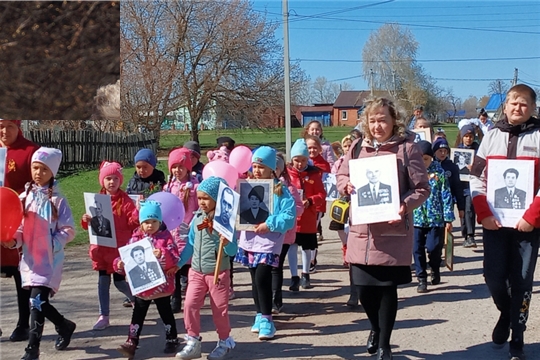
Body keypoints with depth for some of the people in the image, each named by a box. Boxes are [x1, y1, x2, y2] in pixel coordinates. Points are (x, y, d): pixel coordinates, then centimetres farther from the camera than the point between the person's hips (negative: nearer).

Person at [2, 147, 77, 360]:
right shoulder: (24, 197, 5)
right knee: (37, 302, 11)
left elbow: (68, 231, -5)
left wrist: (52, 244, -18)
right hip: (30, 258, 5)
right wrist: (13, 241, -13)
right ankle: (64, 326, 36)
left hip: (49, 259, -5)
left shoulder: (57, 200, -6)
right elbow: (19, 228, 6)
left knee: (37, 301, -11)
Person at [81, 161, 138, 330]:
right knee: (103, 282, 7)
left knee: (120, 282, 2)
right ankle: (104, 316, 14)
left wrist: (138, 215, -29)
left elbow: (133, 223, -10)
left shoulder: (125, 200, -7)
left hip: (120, 248, -4)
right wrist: (86, 220, -11)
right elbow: (91, 224, 11)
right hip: (101, 248, 4)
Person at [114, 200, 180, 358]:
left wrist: (162, 255, -35)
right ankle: (131, 342, 13)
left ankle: (172, 339, 28)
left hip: (161, 285, -3)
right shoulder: (136, 238, 1)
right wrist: (120, 264, -16)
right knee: (138, 314, 8)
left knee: (165, 313, 13)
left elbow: (174, 259, -17)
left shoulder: (166, 237, -10)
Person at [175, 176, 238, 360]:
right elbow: (190, 245, 13)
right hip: (197, 272, 4)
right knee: (190, 305, -5)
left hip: (218, 273, -4)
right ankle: (193, 342, 9)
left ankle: (225, 341, 27)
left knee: (220, 309, 7)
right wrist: (177, 263, 14)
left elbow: (233, 251, -12)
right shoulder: (197, 219, 2)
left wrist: (227, 244, -33)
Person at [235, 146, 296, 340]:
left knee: (262, 278, -14)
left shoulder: (280, 191, -8)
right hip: (249, 240, 6)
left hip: (269, 241, -6)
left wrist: (270, 224, -24)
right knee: (255, 279, 14)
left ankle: (266, 319, -2)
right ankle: (260, 315, 27)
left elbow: (289, 217, -15)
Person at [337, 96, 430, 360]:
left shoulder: (407, 148, -4)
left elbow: (422, 189, -5)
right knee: (364, 288, 8)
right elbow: (341, 175, 18)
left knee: (388, 287, 5)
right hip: (362, 231, 4)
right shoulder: (357, 148, 8)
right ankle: (376, 328, 40)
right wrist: (346, 185, -5)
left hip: (393, 231, -3)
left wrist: (405, 205, -24)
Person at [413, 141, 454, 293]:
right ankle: (421, 279, 15)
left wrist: (448, 219, -4)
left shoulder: (439, 172, -3)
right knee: (417, 250, 2)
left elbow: (446, 195, -2)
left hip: (435, 218, -1)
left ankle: (435, 270, 28)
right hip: (416, 218, 1)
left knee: (433, 248, -2)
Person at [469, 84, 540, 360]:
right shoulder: (492, 135, 6)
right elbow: (477, 179, 6)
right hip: (494, 222, 2)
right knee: (494, 277, 2)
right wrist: (483, 214, -5)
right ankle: (505, 313, 33)